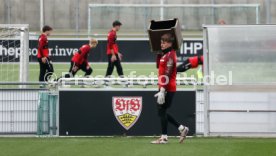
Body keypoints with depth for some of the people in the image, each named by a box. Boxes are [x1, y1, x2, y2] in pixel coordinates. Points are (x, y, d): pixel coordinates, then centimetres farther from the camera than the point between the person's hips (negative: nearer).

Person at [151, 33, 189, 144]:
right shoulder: (164, 54, 16)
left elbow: (167, 74, -21)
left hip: (168, 89, -10)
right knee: (162, 112, 12)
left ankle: (164, 138, 0)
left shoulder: (170, 55, -14)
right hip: (166, 88, 10)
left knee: (162, 111, -5)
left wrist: (162, 90, -24)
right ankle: (182, 129, 16)